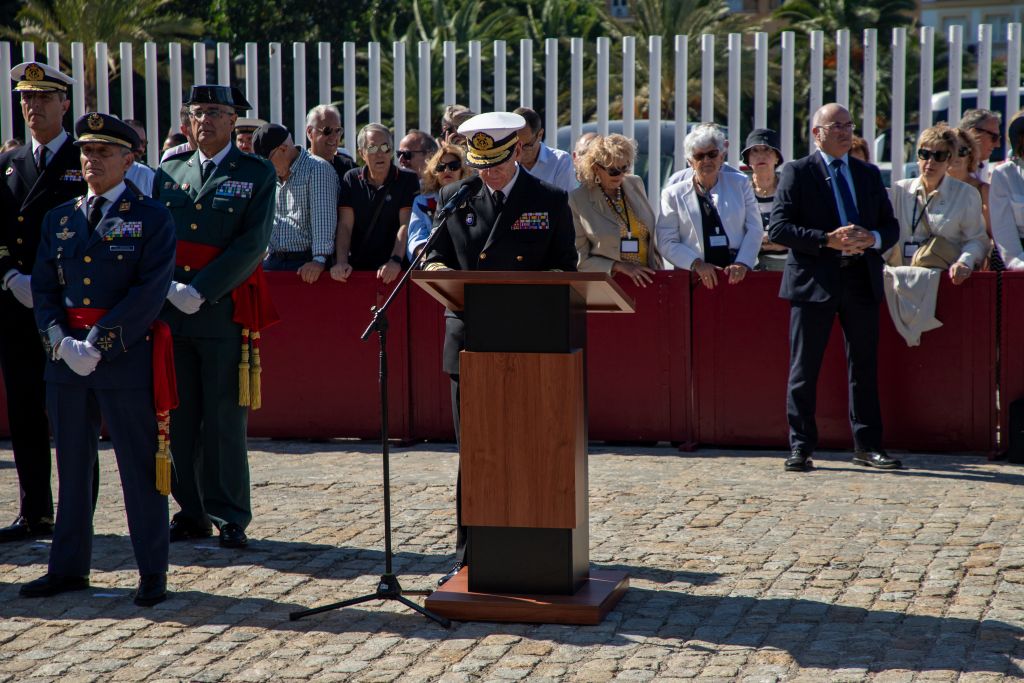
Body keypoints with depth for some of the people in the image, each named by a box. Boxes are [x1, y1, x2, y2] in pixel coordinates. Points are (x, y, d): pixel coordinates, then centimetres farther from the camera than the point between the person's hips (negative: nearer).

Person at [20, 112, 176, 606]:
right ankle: (69, 568, 20)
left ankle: (153, 573, 7)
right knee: (71, 466, 11)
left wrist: (99, 344, -16)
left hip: (127, 357, -5)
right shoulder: (59, 219, 14)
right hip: (66, 358, 5)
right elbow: (42, 287, 10)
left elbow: (150, 290, -11)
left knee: (141, 467, -1)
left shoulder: (151, 218, -1)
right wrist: (60, 340, -7)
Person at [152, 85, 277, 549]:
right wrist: (169, 289, -5)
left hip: (226, 313, -4)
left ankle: (230, 516, 5)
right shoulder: (169, 173, 14)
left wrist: (200, 291, -13)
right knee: (180, 418, 6)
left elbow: (253, 244, -7)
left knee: (225, 419, -3)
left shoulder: (257, 174, 3)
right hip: (171, 314, 4)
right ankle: (192, 511, 15)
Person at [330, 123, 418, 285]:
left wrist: (396, 260, -20)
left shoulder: (408, 179, 5)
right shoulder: (351, 179, 12)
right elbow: (345, 226, 3)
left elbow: (406, 225, -5)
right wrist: (342, 262, -13)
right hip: (358, 268, 2)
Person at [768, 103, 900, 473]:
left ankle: (867, 445, 14)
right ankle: (801, 447, 7)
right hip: (814, 280, -4)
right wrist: (828, 240, -18)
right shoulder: (797, 172, 1)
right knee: (804, 369, 0)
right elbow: (778, 228, -8)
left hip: (862, 279, 4)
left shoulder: (869, 174, 15)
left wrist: (873, 239, -9)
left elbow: (891, 226, 15)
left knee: (864, 366, 7)